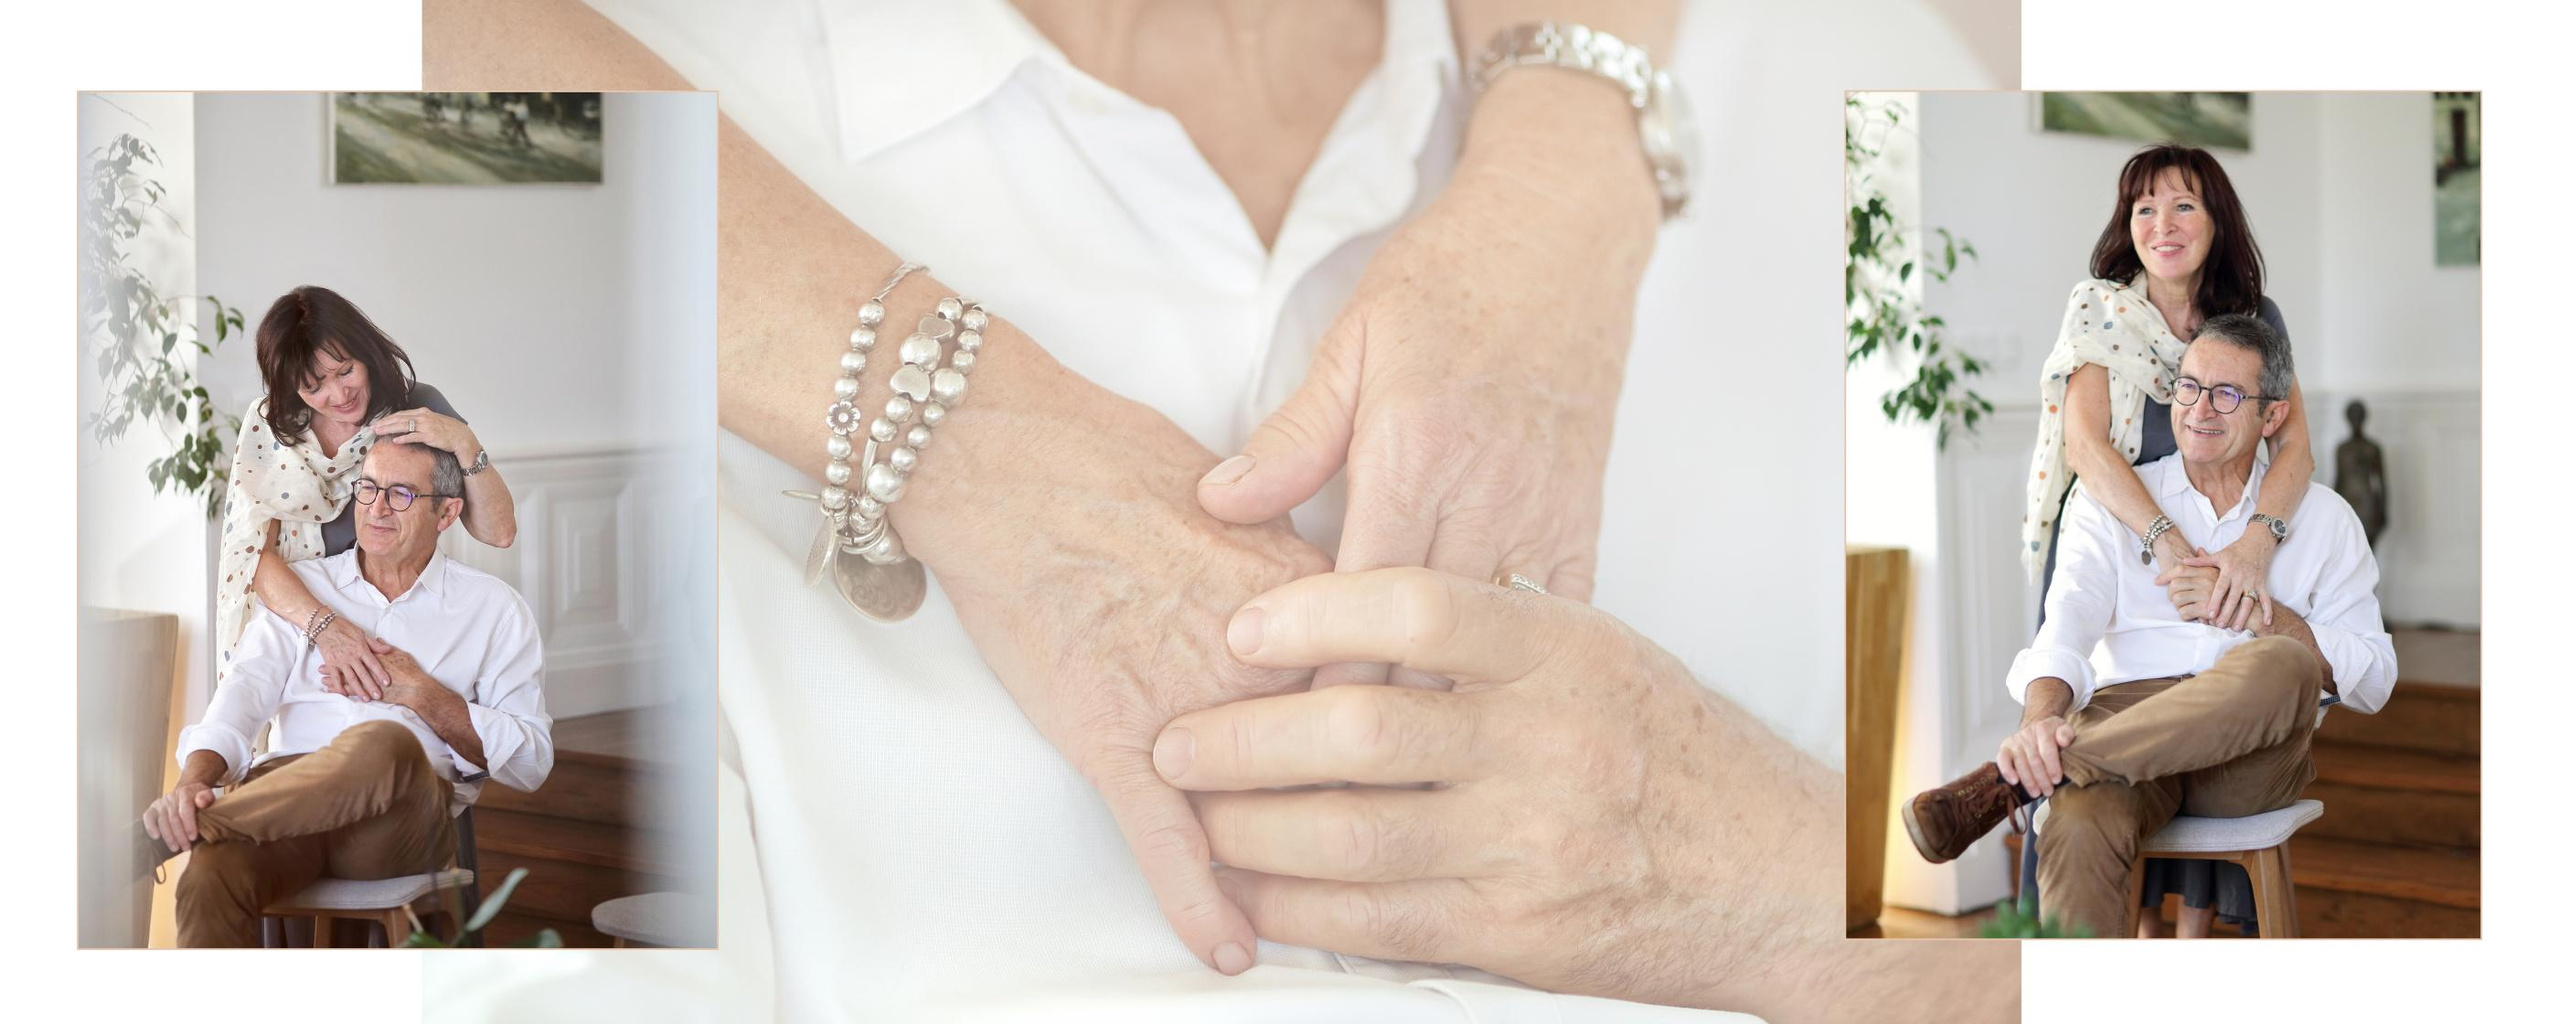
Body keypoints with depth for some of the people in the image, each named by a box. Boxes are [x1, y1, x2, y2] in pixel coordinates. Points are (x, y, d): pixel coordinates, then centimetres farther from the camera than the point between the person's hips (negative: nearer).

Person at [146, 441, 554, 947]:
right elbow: (244, 689, 3)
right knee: (208, 877, -36)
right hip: (286, 794, 1)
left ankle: (155, 833, -24)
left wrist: (421, 694, -2)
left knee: (385, 744, -38)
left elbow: (530, 762, 8)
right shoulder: (300, 584, 22)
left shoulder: (491, 608, 15)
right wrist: (193, 781, -17)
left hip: (406, 818, -1)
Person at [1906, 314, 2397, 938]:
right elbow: (2066, 623, -3)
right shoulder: (2110, 502, 17)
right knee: (2078, 827, -38)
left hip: (2255, 756, 1)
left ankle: (2005, 784, -36)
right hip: (2128, 716, -1)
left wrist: (2256, 608, -3)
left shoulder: (2322, 517, 19)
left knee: (2282, 664, -36)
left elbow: (2375, 680, 12)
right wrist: (2042, 716, -25)